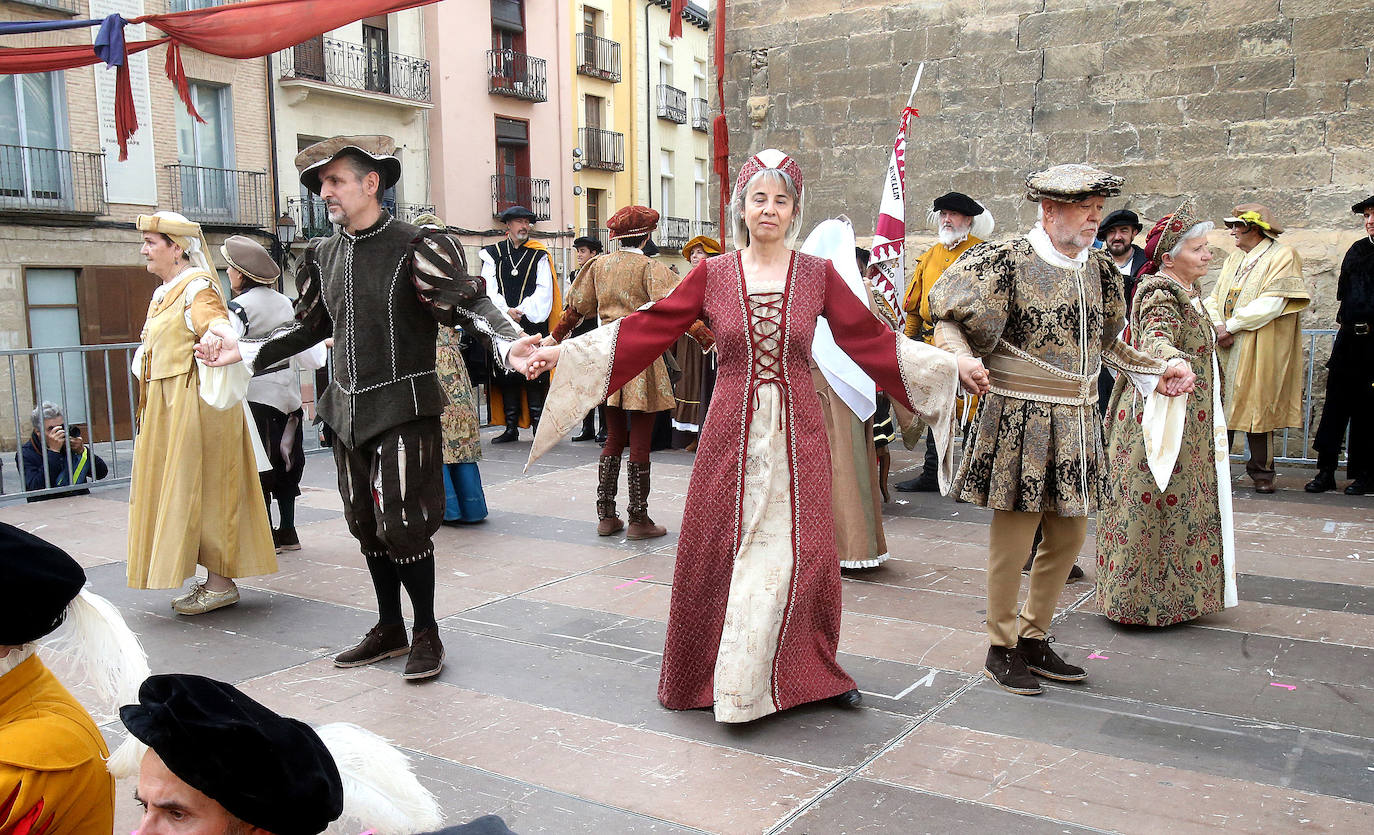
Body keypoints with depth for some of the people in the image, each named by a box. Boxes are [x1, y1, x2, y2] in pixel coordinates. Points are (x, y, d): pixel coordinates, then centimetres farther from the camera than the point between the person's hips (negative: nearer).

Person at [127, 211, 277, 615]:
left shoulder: (197, 286, -12)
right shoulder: (164, 293, 16)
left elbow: (211, 315, -34)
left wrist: (218, 331, -52)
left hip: (196, 403, -10)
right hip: (168, 407, 10)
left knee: (201, 489, -6)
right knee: (180, 489, 9)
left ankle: (221, 584, 0)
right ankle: (214, 580, 14)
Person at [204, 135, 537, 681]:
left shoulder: (415, 247, -10)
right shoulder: (324, 254, 10)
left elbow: (471, 303, -18)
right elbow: (312, 327, 21)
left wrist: (508, 345, -37)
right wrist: (244, 351, 19)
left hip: (404, 409, -6)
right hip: (348, 410, 7)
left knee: (403, 523, -7)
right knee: (366, 525, 13)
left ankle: (426, 633, 13)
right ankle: (389, 630, 28)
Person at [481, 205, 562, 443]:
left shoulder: (539, 255, 8)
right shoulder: (492, 254, 11)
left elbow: (544, 291, -1)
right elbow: (490, 289, 3)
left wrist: (521, 312, -11)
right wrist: (506, 312, -12)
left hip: (532, 323, -1)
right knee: (505, 375, 2)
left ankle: (538, 424, 0)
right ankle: (511, 427, 9)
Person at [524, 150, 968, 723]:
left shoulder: (818, 275, 3)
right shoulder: (712, 274, 2)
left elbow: (870, 340, 6)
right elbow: (647, 329, 1)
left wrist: (953, 364, 2)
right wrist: (563, 352, -3)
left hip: (796, 435, 0)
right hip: (732, 432, 0)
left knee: (800, 555, 4)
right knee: (717, 552, 5)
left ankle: (810, 672, 24)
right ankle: (711, 676, 23)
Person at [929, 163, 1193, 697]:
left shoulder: (1098, 268, 11)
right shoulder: (1008, 261, -11)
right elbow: (948, 322, -8)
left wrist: (1156, 374, 14)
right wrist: (966, 362, -26)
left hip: (1076, 422, 7)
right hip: (1019, 418, -7)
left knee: (1069, 535, 12)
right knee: (1013, 534, 0)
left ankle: (1034, 637, 29)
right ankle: (1001, 649, 17)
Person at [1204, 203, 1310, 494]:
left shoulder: (1283, 256, -3)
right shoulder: (1234, 260, 19)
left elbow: (1271, 304, -14)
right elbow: (1214, 299, 14)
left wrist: (1230, 326, -13)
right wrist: (1218, 327, -6)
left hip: (1259, 350, -6)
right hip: (1224, 349, 6)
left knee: (1258, 407, -4)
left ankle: (1261, 470, 7)